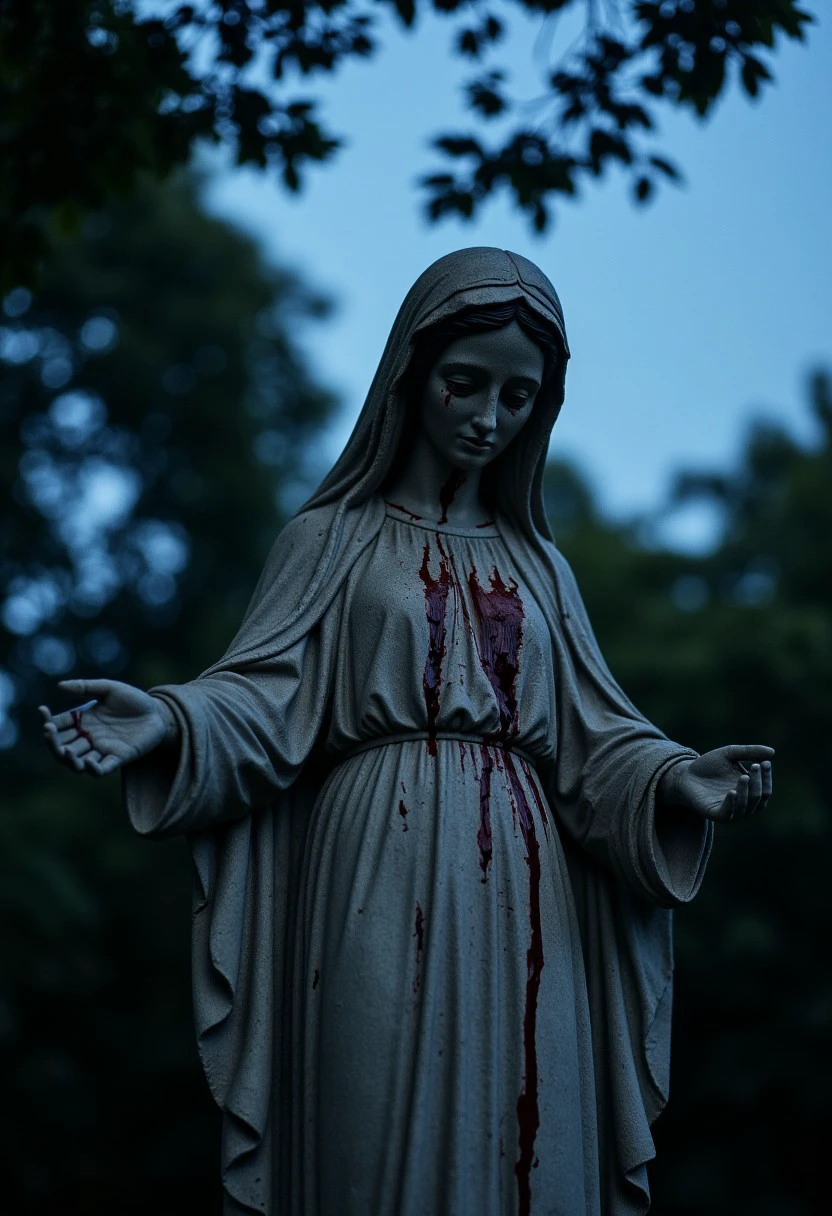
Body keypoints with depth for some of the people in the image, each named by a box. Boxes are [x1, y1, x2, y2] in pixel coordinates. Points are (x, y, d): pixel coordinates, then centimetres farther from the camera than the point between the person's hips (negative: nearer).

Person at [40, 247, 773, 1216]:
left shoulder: (535, 564, 19)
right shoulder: (333, 539, 10)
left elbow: (587, 735, 11)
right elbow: (268, 698, -1)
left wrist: (677, 780, -9)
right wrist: (169, 722, -21)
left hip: (520, 895, 3)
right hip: (383, 879, -3)